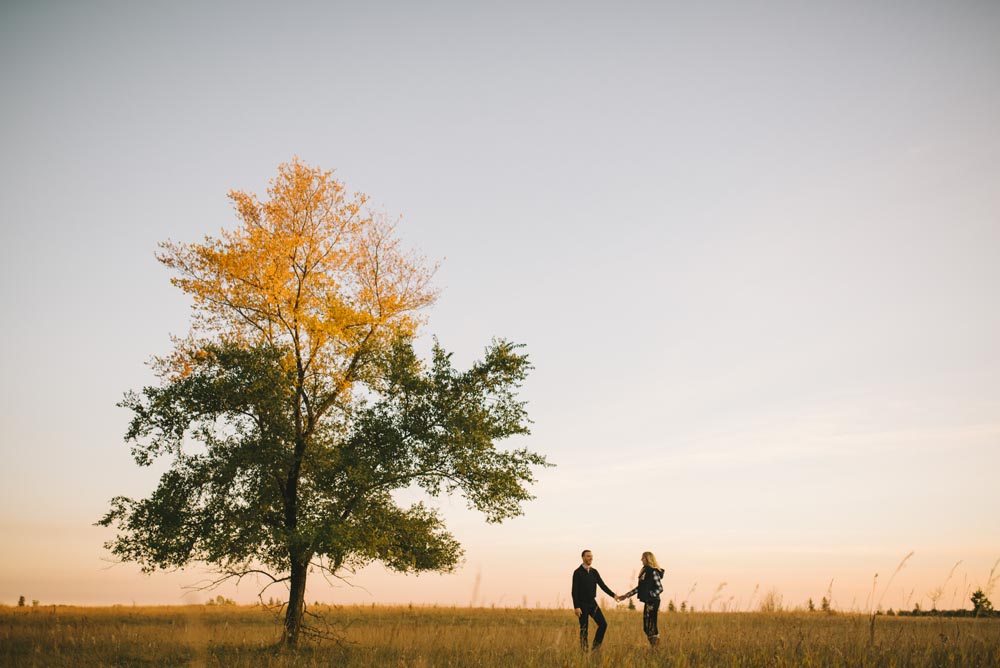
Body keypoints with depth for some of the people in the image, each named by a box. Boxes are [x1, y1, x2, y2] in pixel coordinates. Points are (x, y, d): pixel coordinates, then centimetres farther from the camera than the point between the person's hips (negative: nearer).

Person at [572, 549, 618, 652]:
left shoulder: (594, 572, 8)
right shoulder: (578, 572, -9)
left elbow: (602, 585, 5)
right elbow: (574, 591, -12)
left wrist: (613, 595, -8)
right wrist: (576, 607, -18)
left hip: (592, 603, 5)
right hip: (582, 604, -5)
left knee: (603, 624, -1)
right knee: (584, 629, -2)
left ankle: (596, 647, 12)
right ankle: (584, 650, 9)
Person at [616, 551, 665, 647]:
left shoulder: (653, 572, -11)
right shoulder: (645, 571, 15)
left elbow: (660, 588, -14)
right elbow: (640, 587, 20)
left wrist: (649, 595, -19)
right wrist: (626, 595, 19)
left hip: (653, 602, -9)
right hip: (647, 602, 9)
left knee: (651, 627, -9)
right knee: (646, 627, 11)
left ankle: (656, 648, -3)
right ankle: (653, 648, 16)